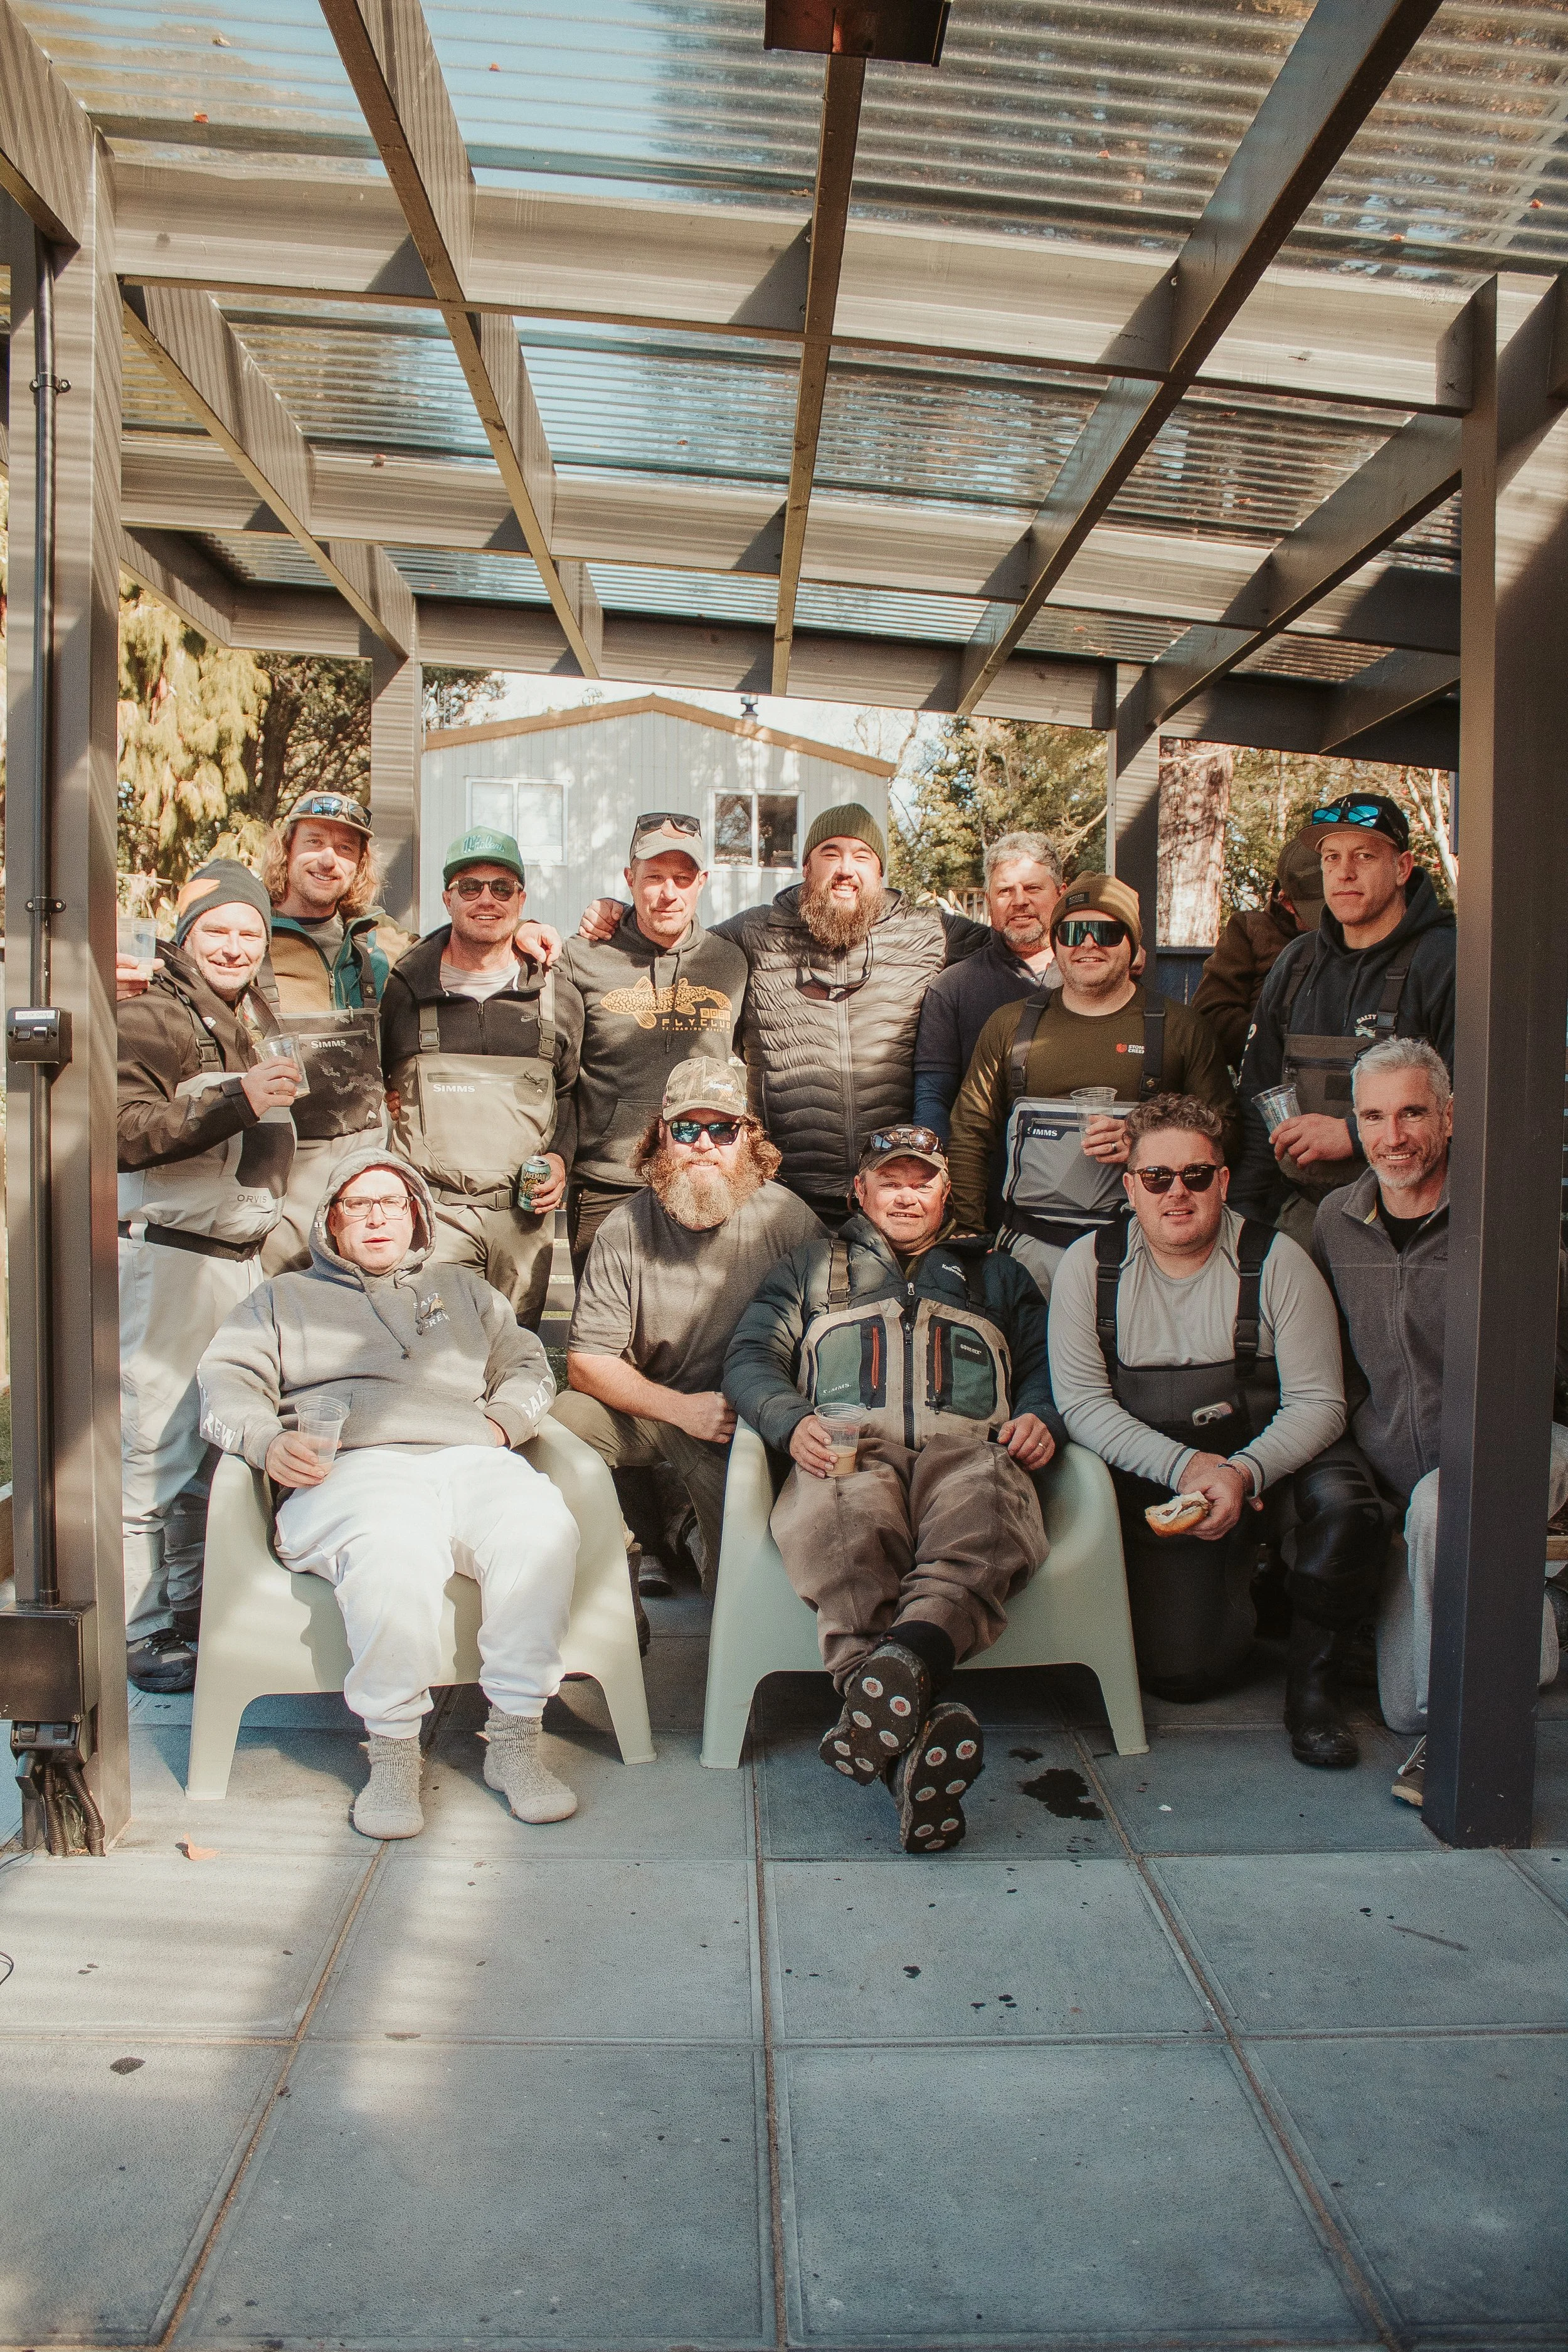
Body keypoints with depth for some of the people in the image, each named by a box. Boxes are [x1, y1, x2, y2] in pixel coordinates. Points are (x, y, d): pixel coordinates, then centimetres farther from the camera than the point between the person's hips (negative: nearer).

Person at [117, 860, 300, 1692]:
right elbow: (126, 1132, -21)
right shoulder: (149, 1015, -7)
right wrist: (236, 1102, -26)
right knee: (157, 1445, -4)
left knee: (219, 1441, 12)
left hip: (239, 1253, 8)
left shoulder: (254, 1015, 19)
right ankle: (143, 1631, 5)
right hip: (165, 1256, -8)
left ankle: (193, 1606, 24)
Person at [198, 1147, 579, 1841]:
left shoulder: (463, 1289, 35)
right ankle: (393, 1749, -22)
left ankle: (514, 1737, -22)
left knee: (542, 1528, -33)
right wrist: (267, 1443, -7)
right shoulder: (284, 1298, 29)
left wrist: (501, 1423, 6)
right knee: (394, 1546, -40)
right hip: (352, 1467, -2)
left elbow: (527, 1367, 28)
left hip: (469, 1459, 3)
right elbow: (228, 1381, 15)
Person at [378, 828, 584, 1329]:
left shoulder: (558, 998, 9)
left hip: (525, 1215, 2)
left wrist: (560, 1156, 6)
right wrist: (378, 1099, -1)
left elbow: (571, 1093, 20)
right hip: (429, 1212, -2)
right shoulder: (400, 990, 4)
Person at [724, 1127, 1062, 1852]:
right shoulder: (811, 1267, 34)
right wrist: (792, 1421, -2)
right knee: (837, 1521, -41)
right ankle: (914, 1735, -58)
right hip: (850, 1447, -1)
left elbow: (1047, 1366, 27)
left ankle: (900, 1664, -65)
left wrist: (1040, 1418, 1)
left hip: (968, 1446, 1)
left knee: (986, 1519, -41)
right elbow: (749, 1357, 20)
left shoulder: (997, 1273, 37)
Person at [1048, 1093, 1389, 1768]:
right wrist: (1184, 1466, -20)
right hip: (1151, 1479, 0)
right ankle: (1238, 1589, 23)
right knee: (1182, 1673, -14)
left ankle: (1311, 1687, -7)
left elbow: (1317, 1403, -9)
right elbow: (1081, 1402, -7)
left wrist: (1244, 1472, -27)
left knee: (1346, 1504, -33)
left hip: (1271, 1458, 0)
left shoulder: (1276, 1263, -6)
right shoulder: (1090, 1265, -4)